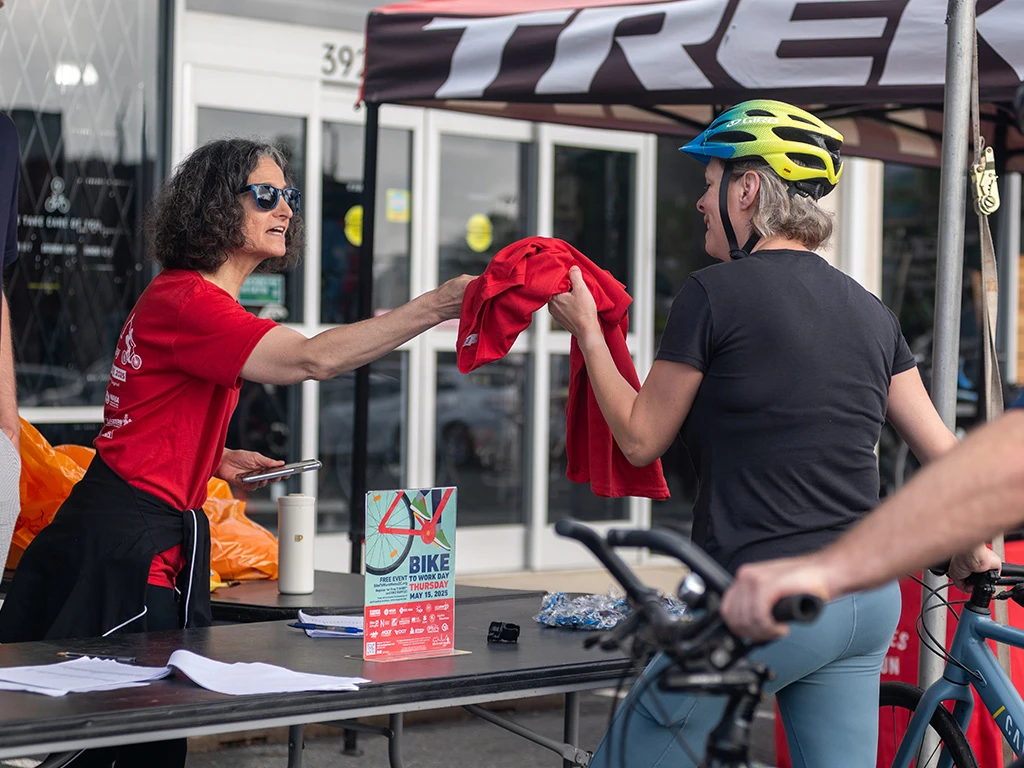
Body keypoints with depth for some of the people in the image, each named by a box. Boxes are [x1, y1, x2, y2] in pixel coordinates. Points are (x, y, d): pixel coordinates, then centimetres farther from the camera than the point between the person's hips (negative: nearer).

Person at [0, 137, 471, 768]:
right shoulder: (185, 302, -16)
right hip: (127, 534, -10)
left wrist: (214, 461, 10)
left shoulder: (198, 300, 17)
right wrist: (441, 305, -32)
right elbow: (313, 358, -28)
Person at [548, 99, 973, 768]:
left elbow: (641, 438, 1)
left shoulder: (715, 292, -7)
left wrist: (586, 330, 14)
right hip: (870, 602, 7)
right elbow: (942, 451, 15)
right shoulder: (870, 310, 11)